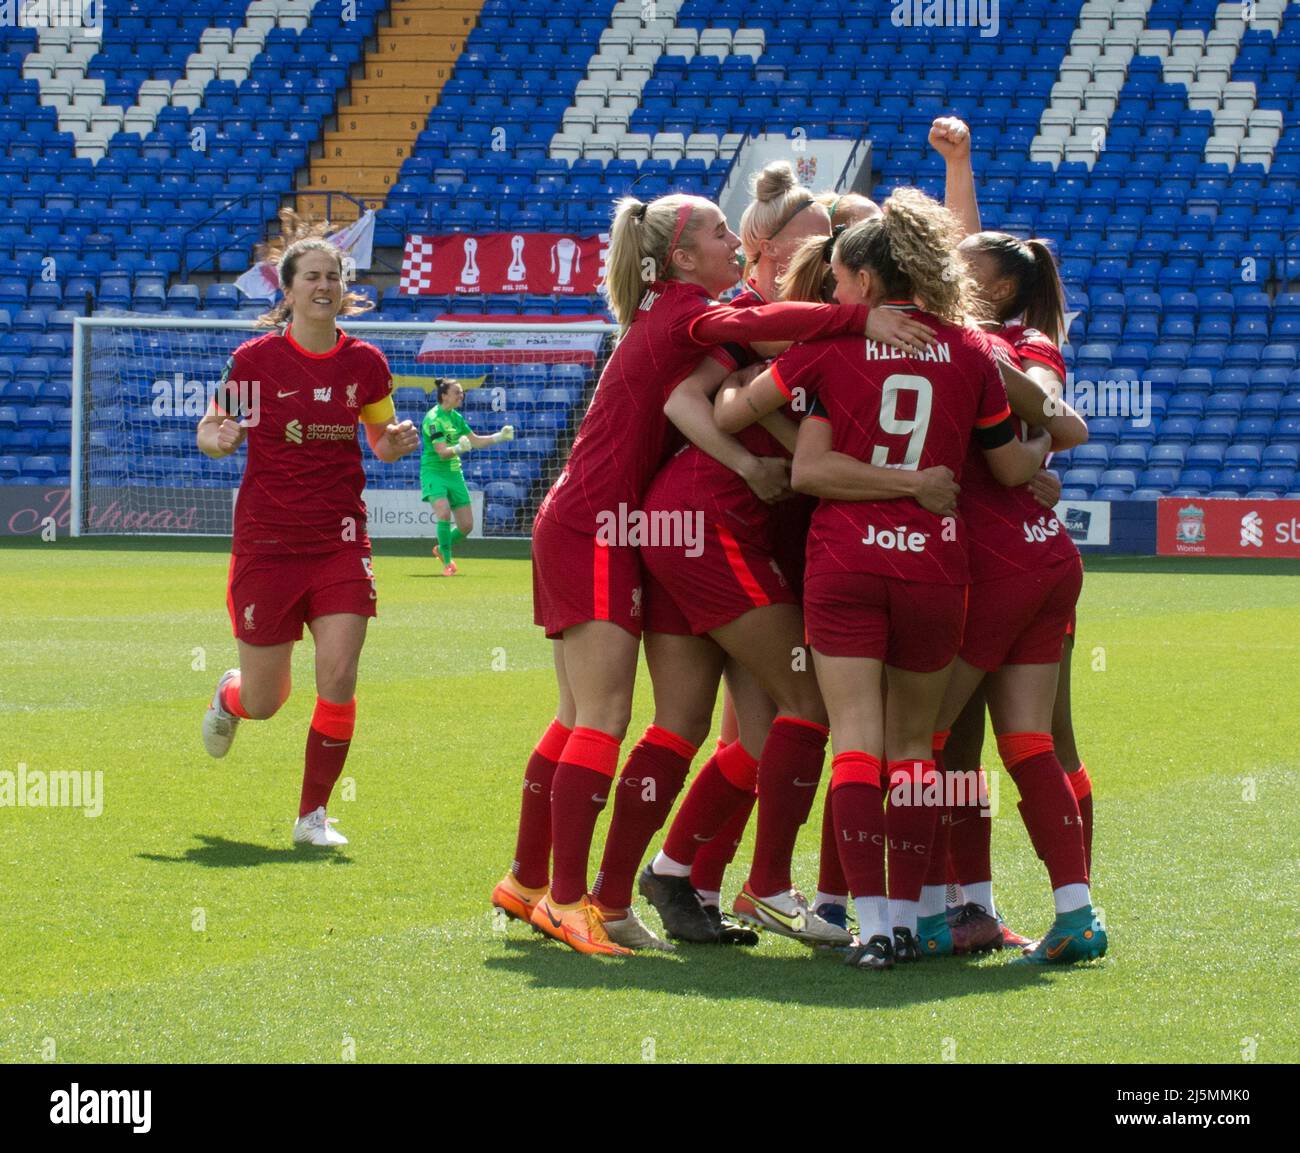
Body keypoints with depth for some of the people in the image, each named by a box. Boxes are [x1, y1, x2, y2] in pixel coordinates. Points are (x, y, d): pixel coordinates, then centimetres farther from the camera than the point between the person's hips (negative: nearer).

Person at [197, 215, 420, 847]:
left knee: (338, 677, -13)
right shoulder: (255, 359, -7)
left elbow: (381, 441, 14)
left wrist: (398, 440, -9)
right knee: (264, 701, 5)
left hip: (340, 542, 2)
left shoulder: (365, 363, 1)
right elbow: (210, 432, 3)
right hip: (267, 541, -2)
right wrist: (218, 438, -21)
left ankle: (313, 815, 2)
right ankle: (229, 694, 44)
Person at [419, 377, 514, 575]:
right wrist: (459, 449, -43)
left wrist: (500, 437, 5)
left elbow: (475, 441, 17)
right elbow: (442, 452, -23)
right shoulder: (434, 419, -15)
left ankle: (441, 549, 32)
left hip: (454, 473, 7)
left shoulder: (456, 417, 9)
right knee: (444, 511, -30)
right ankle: (448, 562, -20)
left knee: (466, 525, 4)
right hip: (434, 472, -7)